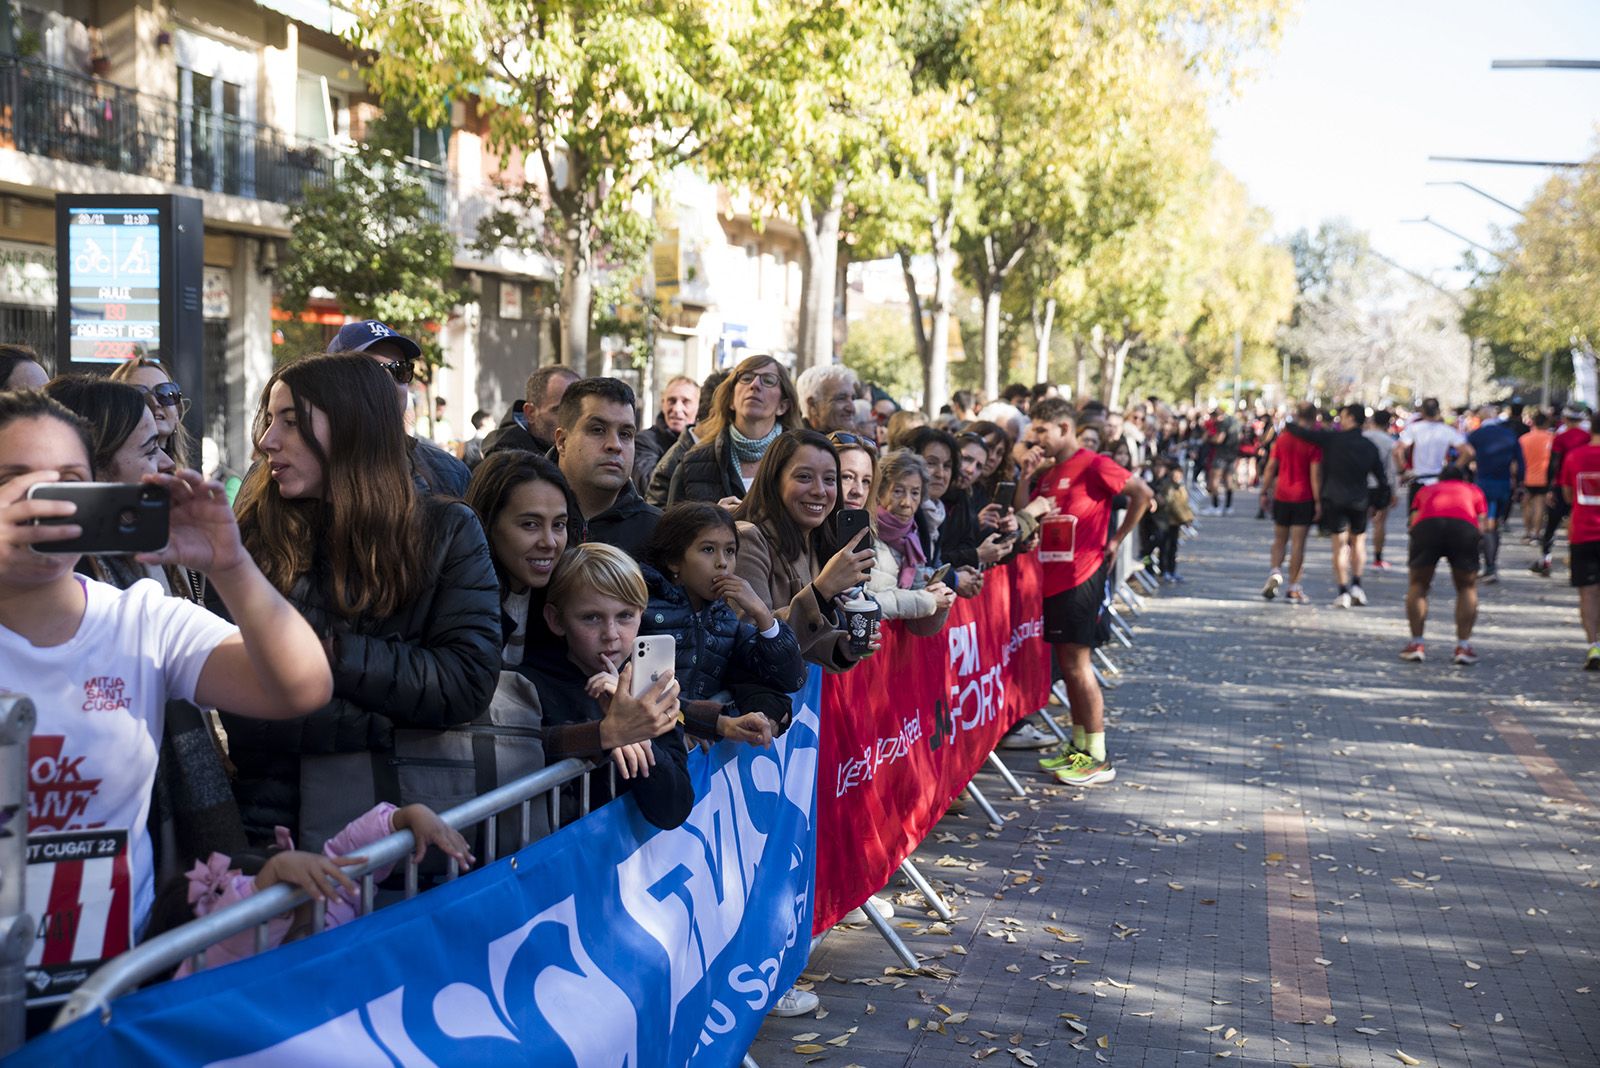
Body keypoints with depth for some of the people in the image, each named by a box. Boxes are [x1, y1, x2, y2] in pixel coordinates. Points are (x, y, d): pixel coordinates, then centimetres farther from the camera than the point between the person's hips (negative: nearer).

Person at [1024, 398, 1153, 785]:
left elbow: (1142, 493, -13)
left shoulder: (1093, 466, -10)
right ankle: (1079, 745, 22)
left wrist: (1116, 539, -9)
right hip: (1052, 578, 8)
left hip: (1080, 578, -8)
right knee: (1066, 664, 13)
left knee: (1076, 664, -7)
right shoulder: (1047, 473, 14)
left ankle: (1099, 757, -1)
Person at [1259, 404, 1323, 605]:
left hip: (1281, 497, 3)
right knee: (1298, 543, 0)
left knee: (1279, 540, 15)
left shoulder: (1282, 438, 2)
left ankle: (1275, 572, -8)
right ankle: (1293, 589, 2)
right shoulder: (1313, 443, -8)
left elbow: (1270, 468, 4)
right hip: (1304, 498, -3)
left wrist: (1264, 492, 11)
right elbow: (1315, 474, -10)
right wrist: (1318, 501, -6)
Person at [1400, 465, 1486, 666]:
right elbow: (1481, 525, 24)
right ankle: (1463, 646, 11)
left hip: (1427, 525, 0)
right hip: (1464, 527, 0)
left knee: (1418, 584, 18)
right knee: (1467, 587, 18)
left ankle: (1415, 644, 13)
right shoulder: (1473, 490, 35)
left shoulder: (1425, 490, 36)